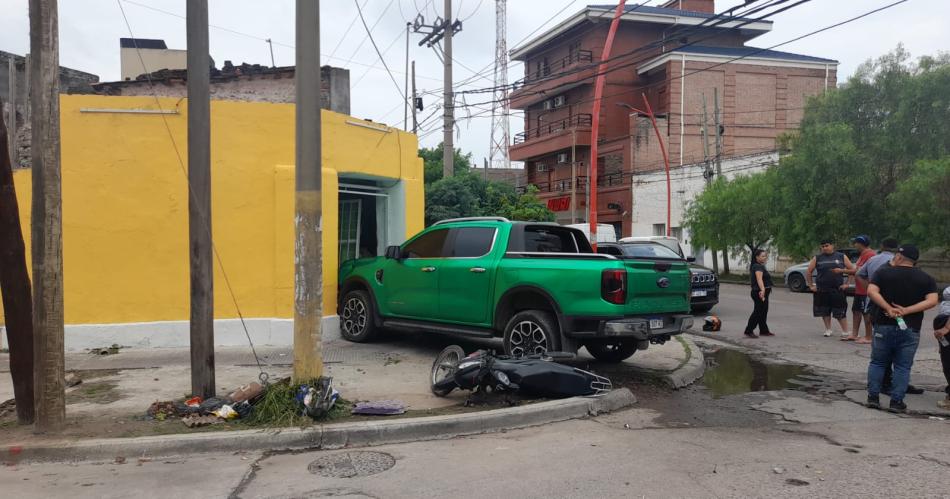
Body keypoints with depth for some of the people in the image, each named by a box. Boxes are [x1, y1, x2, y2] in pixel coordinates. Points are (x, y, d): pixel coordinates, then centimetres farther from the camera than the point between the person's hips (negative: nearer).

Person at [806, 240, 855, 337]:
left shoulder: (842, 257, 6)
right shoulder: (817, 258, 6)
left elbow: (852, 270, 7)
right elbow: (808, 272, 8)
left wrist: (842, 270, -8)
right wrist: (811, 285, 3)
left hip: (838, 289, -2)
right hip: (822, 290, 2)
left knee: (840, 312, -4)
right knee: (824, 312, 8)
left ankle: (845, 332, 2)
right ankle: (828, 330, 21)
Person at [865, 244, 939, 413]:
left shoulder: (883, 272, 0)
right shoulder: (926, 279, 4)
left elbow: (872, 291, -15)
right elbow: (932, 301, -9)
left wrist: (889, 309, -15)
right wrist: (906, 310, -12)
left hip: (884, 325, 0)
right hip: (911, 329, 1)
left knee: (877, 362, 11)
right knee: (903, 367, 7)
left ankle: (873, 397, 10)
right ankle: (896, 402, 6)